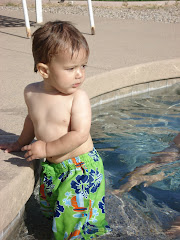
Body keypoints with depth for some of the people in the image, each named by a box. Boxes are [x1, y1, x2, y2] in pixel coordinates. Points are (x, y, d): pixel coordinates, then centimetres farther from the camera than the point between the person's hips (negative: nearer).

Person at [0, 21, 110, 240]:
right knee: (50, 209, 23)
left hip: (81, 167, -6)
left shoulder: (78, 98, -21)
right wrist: (21, 143, 28)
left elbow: (80, 134, -26)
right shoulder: (31, 92, -4)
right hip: (50, 168, 6)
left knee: (73, 214, -3)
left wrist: (47, 149, -24)